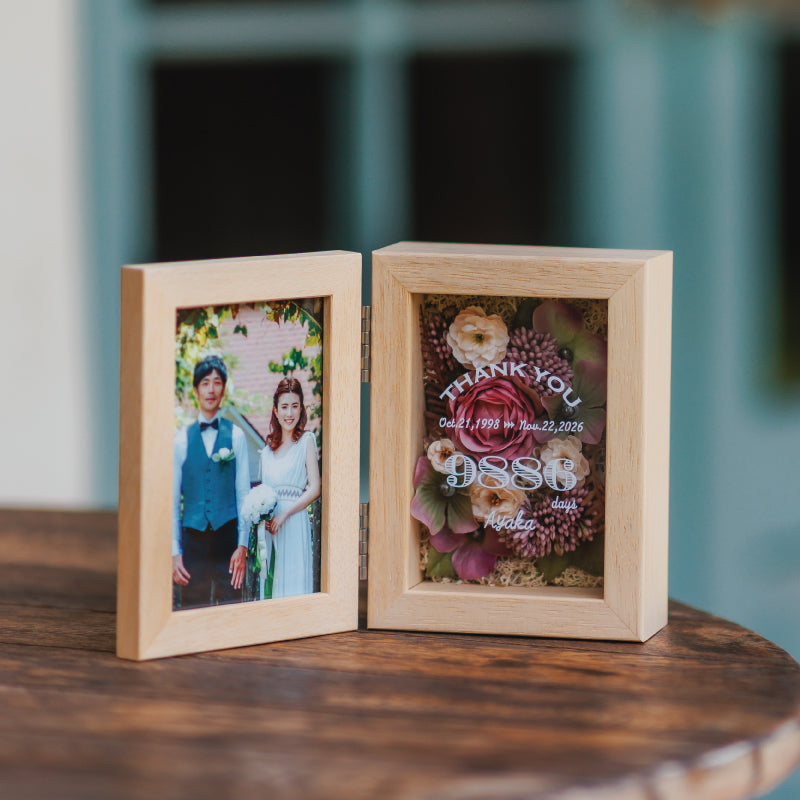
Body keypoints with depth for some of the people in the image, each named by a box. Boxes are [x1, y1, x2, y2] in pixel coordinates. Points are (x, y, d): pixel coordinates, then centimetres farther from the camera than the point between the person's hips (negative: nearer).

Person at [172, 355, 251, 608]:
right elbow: (173, 499, 8)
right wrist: (174, 552, 1)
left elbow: (244, 493, 4)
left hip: (227, 538, -1)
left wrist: (242, 546, -5)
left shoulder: (236, 436, 6)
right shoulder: (182, 440, 8)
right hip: (193, 538, 1)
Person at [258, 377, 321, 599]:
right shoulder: (268, 449, 16)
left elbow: (314, 489, -6)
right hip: (269, 524, 5)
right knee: (271, 585, 3)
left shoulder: (306, 441, 1)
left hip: (294, 522, -5)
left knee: (294, 582, -7)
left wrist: (284, 514, -13)